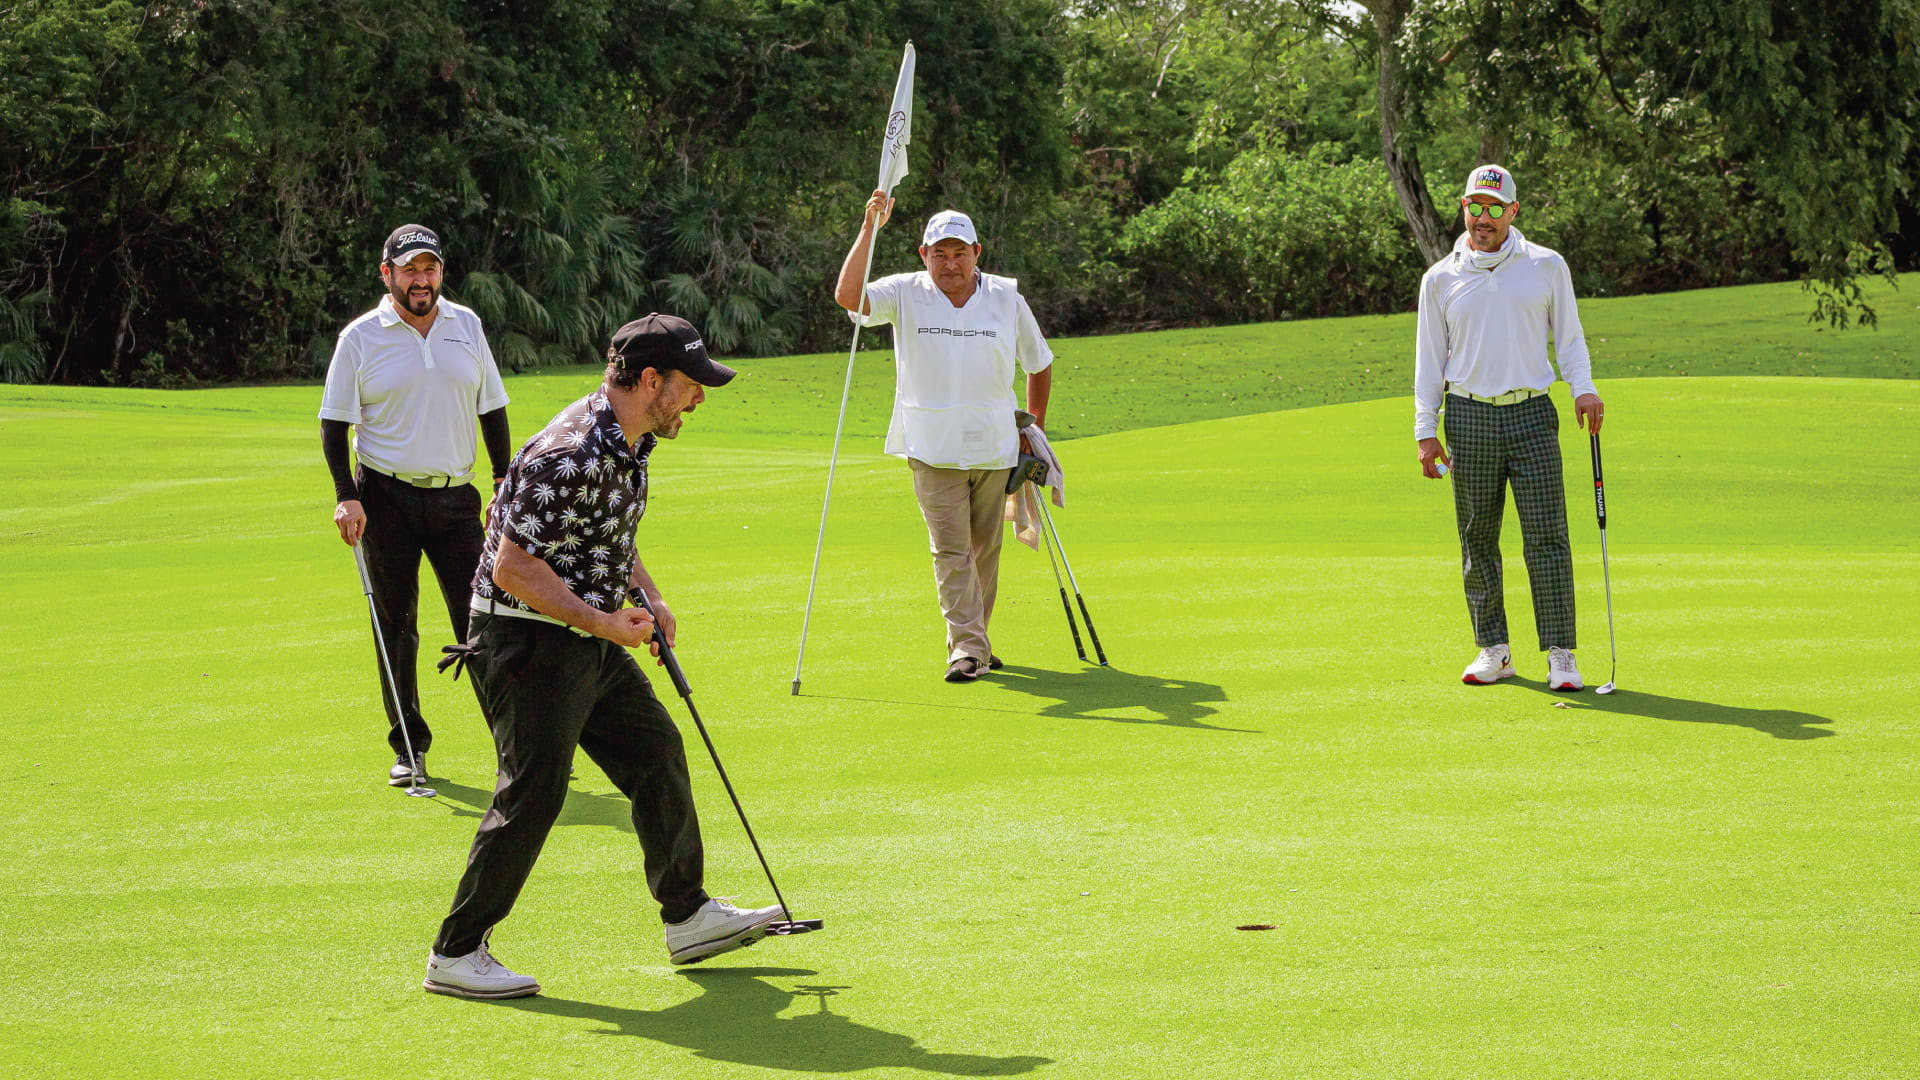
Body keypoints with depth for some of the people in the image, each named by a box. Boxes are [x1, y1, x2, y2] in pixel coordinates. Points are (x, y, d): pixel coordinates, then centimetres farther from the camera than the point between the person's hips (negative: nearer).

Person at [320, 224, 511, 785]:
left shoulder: (466, 325, 8)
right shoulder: (360, 337, -1)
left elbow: (492, 408, 15)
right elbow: (334, 423, 0)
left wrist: (504, 483, 9)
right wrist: (346, 495, -10)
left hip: (455, 496, 2)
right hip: (387, 497, -2)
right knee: (395, 627, 2)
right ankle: (409, 748, 10)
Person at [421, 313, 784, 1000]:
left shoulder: (629, 441, 7)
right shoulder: (571, 456, -25)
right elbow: (513, 569, -25)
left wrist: (649, 597, 9)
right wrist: (604, 622, -23)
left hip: (588, 641, 10)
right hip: (528, 641, -10)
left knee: (657, 754, 12)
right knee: (532, 794, -8)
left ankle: (689, 917, 24)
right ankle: (455, 955, 2)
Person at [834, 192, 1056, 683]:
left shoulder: (1007, 297, 3)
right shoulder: (906, 294, -3)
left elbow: (1039, 363, 15)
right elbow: (848, 296, -21)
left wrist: (1035, 428, 14)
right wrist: (870, 229, -27)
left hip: (994, 448, 2)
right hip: (933, 452, -2)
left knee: (985, 549, 10)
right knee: (950, 550, -10)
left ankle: (977, 639, 22)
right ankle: (967, 647, -12)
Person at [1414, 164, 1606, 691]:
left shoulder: (1547, 266, 6)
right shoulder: (1440, 278, 8)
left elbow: (1568, 335, 11)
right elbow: (1430, 357, 11)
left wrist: (1584, 388, -7)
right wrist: (1426, 430, 5)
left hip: (1532, 415, -1)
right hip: (1469, 417, 1)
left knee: (1547, 534, -7)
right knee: (1477, 539, 3)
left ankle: (1560, 653, -6)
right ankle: (1493, 650, 12)